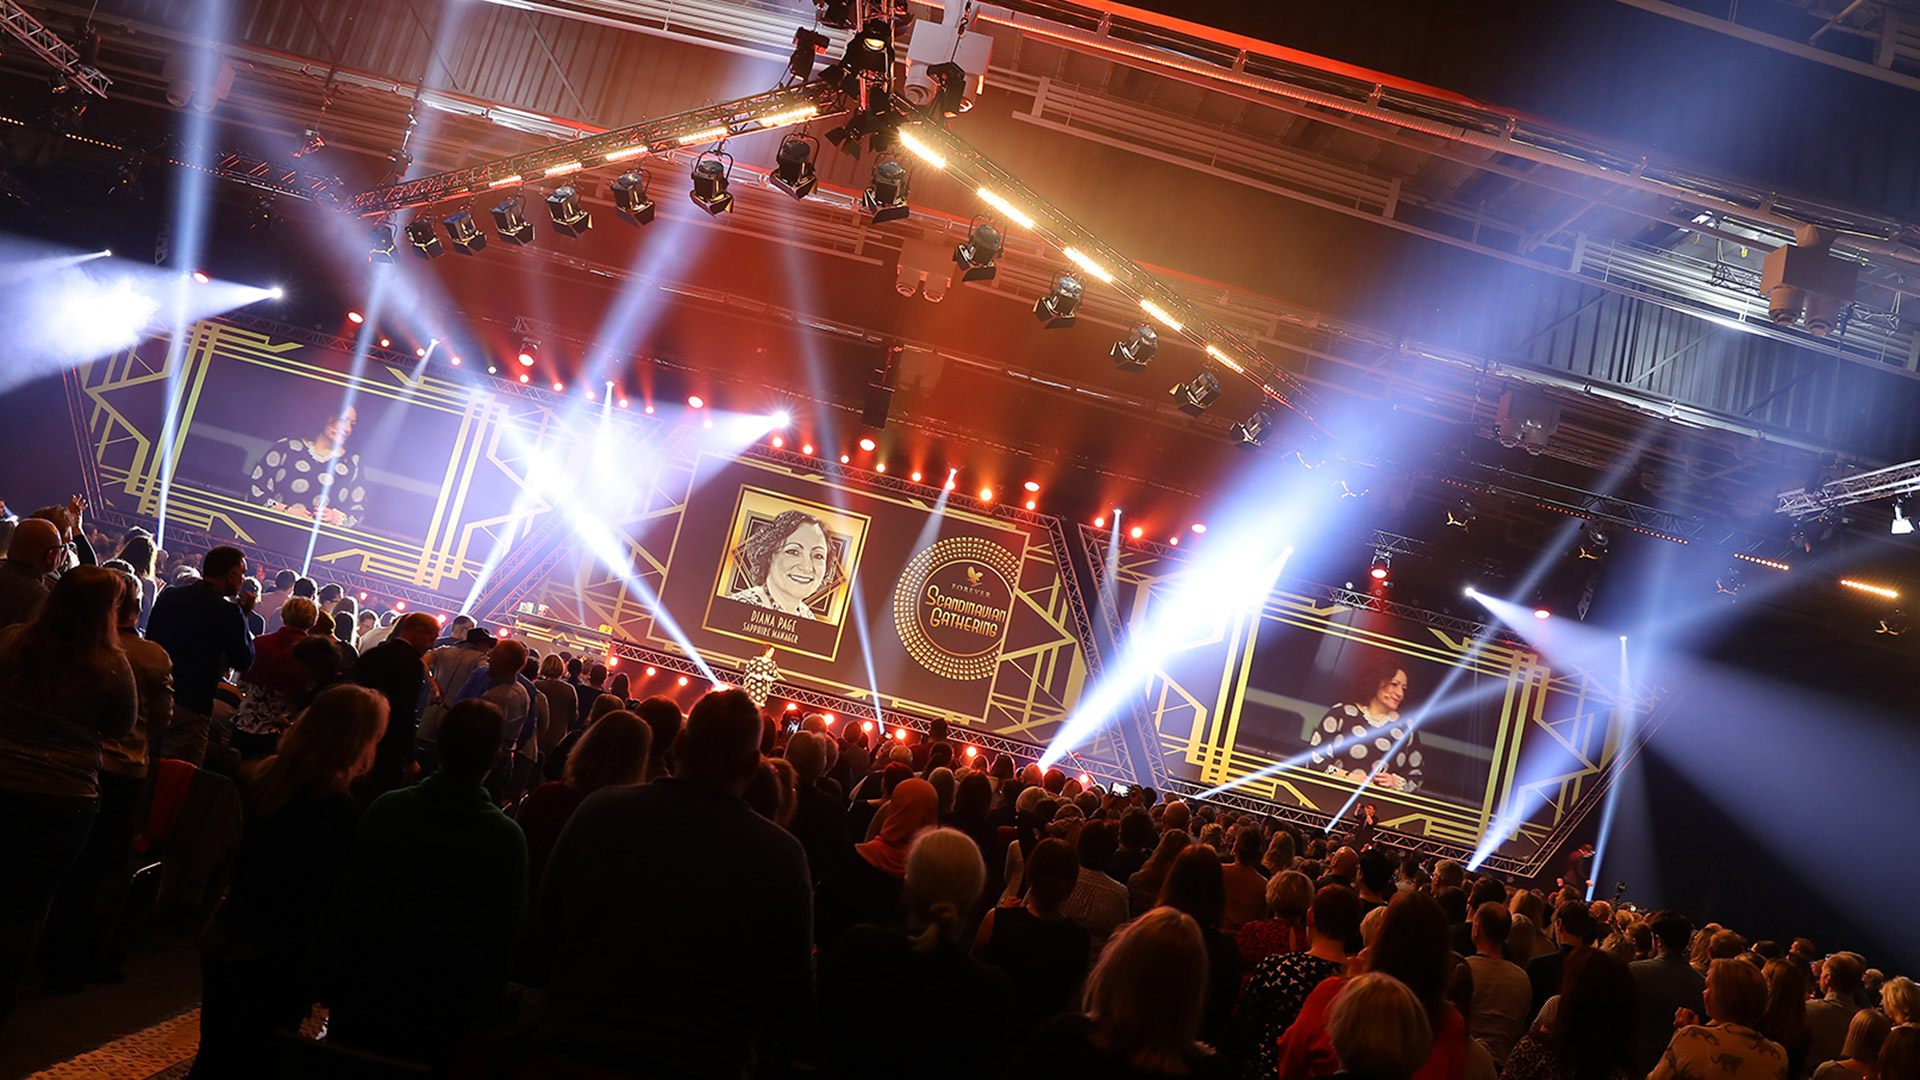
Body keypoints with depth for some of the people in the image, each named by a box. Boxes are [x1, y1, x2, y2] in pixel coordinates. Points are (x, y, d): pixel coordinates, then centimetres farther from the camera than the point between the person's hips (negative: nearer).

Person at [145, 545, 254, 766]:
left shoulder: (168, 595, 6)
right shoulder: (229, 613, -12)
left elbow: (149, 639, 14)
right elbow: (244, 662, -4)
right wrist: (244, 617, 3)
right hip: (189, 708, -6)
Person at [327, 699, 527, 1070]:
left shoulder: (386, 809, -11)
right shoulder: (507, 839, -16)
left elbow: (353, 903, -2)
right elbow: (505, 933, -8)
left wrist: (341, 982, 11)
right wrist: (487, 1011, 5)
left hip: (366, 997, 2)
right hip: (441, 1012, -1)